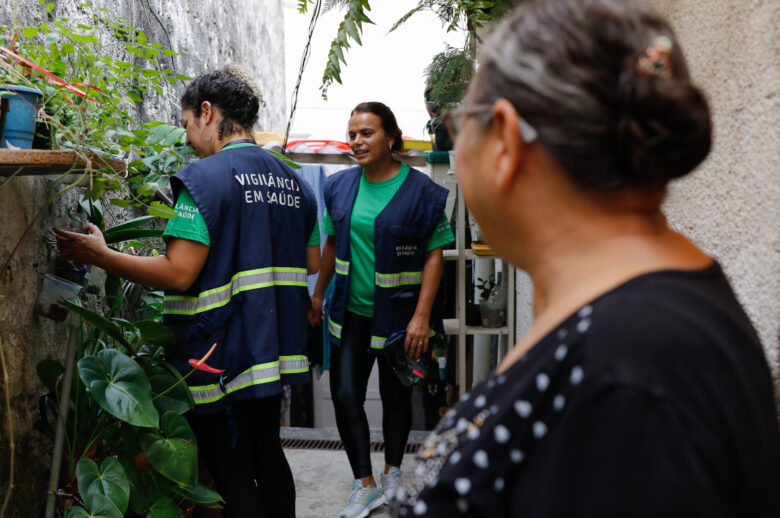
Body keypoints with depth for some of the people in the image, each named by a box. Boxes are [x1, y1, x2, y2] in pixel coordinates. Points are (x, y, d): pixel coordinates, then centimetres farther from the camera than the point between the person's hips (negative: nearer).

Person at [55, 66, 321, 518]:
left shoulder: (206, 178, -15)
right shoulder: (292, 181, 8)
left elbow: (178, 274, -21)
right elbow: (312, 263, 12)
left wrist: (100, 255, -9)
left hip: (224, 357, -7)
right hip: (275, 347, 8)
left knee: (232, 473, 5)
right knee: (267, 454, 22)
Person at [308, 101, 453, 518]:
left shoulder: (421, 191, -9)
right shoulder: (340, 186, 4)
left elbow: (434, 255, -9)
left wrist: (421, 317, -15)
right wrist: (318, 294, 16)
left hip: (399, 315, -3)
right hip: (350, 311, 4)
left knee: (396, 397, 12)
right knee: (345, 395, -1)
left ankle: (392, 472, 35)